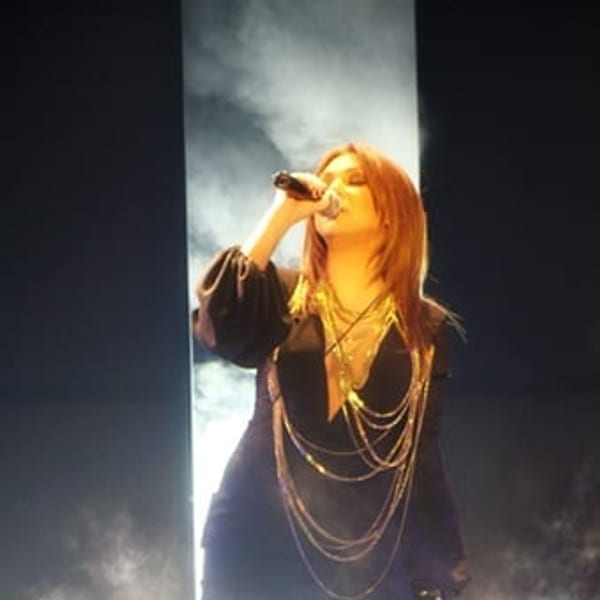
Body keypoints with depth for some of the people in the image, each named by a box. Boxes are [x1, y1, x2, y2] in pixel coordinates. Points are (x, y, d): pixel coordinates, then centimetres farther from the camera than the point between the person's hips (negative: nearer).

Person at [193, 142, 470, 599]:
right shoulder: (284, 297, 6)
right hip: (258, 543, 1)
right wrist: (282, 215, -13)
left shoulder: (428, 328, 3)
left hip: (371, 560, -1)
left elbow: (437, 461, 1)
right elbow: (216, 327, -16)